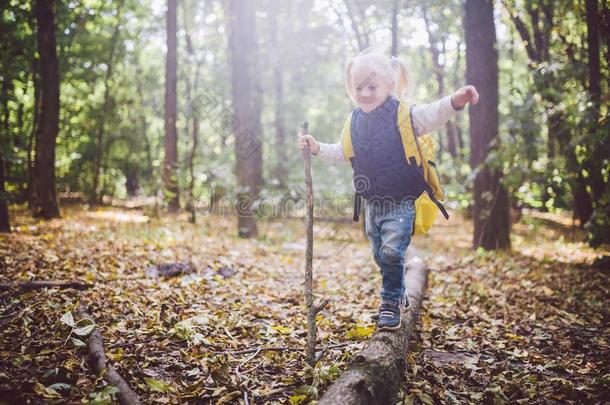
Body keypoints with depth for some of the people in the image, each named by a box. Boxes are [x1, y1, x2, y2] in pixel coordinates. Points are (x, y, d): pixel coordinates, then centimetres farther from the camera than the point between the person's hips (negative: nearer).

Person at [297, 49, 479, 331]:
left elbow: (433, 115, -27)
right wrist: (317, 148, 7)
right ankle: (398, 295, 37)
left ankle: (391, 304, 4)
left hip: (400, 203, -6)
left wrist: (454, 101, -46)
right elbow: (342, 153, 19)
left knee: (392, 252, -15)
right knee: (380, 255, 16)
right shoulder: (354, 122, 5)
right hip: (372, 204, 6)